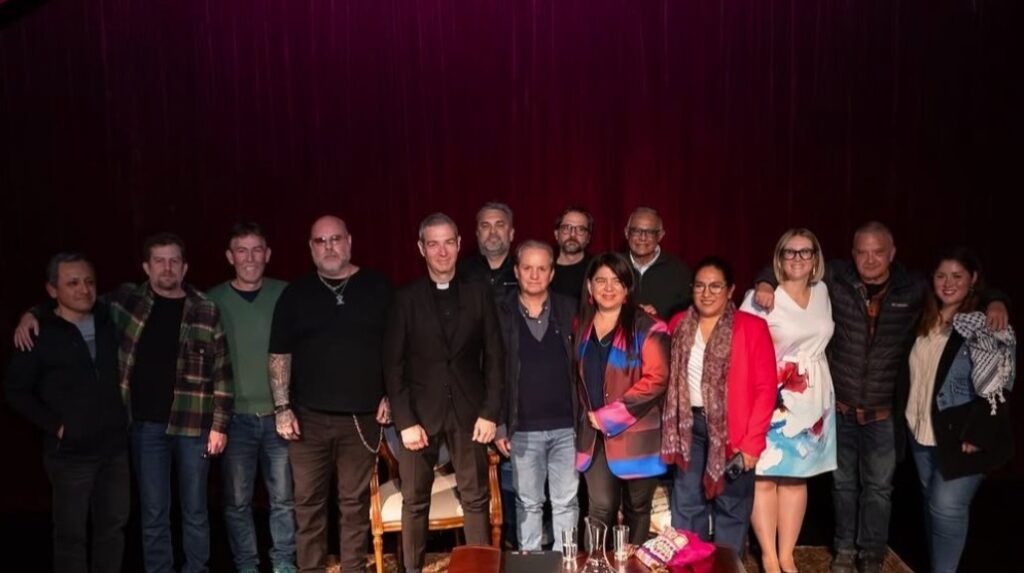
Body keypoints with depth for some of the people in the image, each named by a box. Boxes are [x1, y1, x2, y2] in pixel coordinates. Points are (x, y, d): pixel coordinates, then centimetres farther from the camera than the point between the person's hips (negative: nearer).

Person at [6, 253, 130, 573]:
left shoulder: (107, 321, 3)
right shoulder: (39, 334, -8)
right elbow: (16, 391, -2)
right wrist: (55, 425, -10)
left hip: (115, 447, 4)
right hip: (70, 453, -4)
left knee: (112, 526, 14)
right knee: (71, 533, 7)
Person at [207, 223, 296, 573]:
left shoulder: (285, 295, 0)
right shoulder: (213, 300, 0)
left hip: (277, 413, 0)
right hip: (235, 416, 0)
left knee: (283, 497, 7)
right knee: (237, 501, 8)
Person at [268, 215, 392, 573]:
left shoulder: (378, 289, 3)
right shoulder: (295, 294, 5)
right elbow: (279, 355, 6)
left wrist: (390, 396, 0)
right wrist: (282, 407, -1)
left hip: (362, 417, 0)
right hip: (308, 417, 1)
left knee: (355, 503, 8)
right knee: (308, 504, 7)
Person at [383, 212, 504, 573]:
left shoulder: (479, 294, 3)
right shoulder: (406, 298, 1)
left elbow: (494, 358, 3)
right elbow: (393, 365, -2)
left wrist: (490, 412, -4)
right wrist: (405, 420, -8)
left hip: (468, 411, 1)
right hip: (421, 412, 0)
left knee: (476, 498, 6)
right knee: (415, 500, 7)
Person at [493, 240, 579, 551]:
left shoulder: (570, 309, 3)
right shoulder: (501, 314, -1)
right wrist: (499, 425, -4)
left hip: (567, 425, 1)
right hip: (523, 429, -1)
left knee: (566, 502, 10)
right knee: (528, 503, 11)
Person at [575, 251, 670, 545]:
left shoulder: (646, 328, -7)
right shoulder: (581, 326, 8)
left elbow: (655, 379, -14)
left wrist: (609, 416, -13)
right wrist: (589, 415, 5)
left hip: (635, 432, -3)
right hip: (593, 432, 3)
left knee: (636, 508, 10)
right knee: (601, 507, -2)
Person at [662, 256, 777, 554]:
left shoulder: (752, 327, -8)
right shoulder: (679, 325, 5)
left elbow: (765, 389, -9)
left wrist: (752, 441, -13)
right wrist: (671, 427, 3)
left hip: (733, 429, -3)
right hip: (690, 427, 4)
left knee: (730, 509, 10)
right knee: (686, 506, 11)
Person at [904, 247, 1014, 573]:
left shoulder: (988, 325, -12)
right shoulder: (925, 320, 8)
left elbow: (997, 388, -17)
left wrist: (977, 436, -20)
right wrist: (909, 420, 12)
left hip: (961, 438, -7)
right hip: (923, 433, 7)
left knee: (947, 507, -6)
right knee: (932, 505, 16)